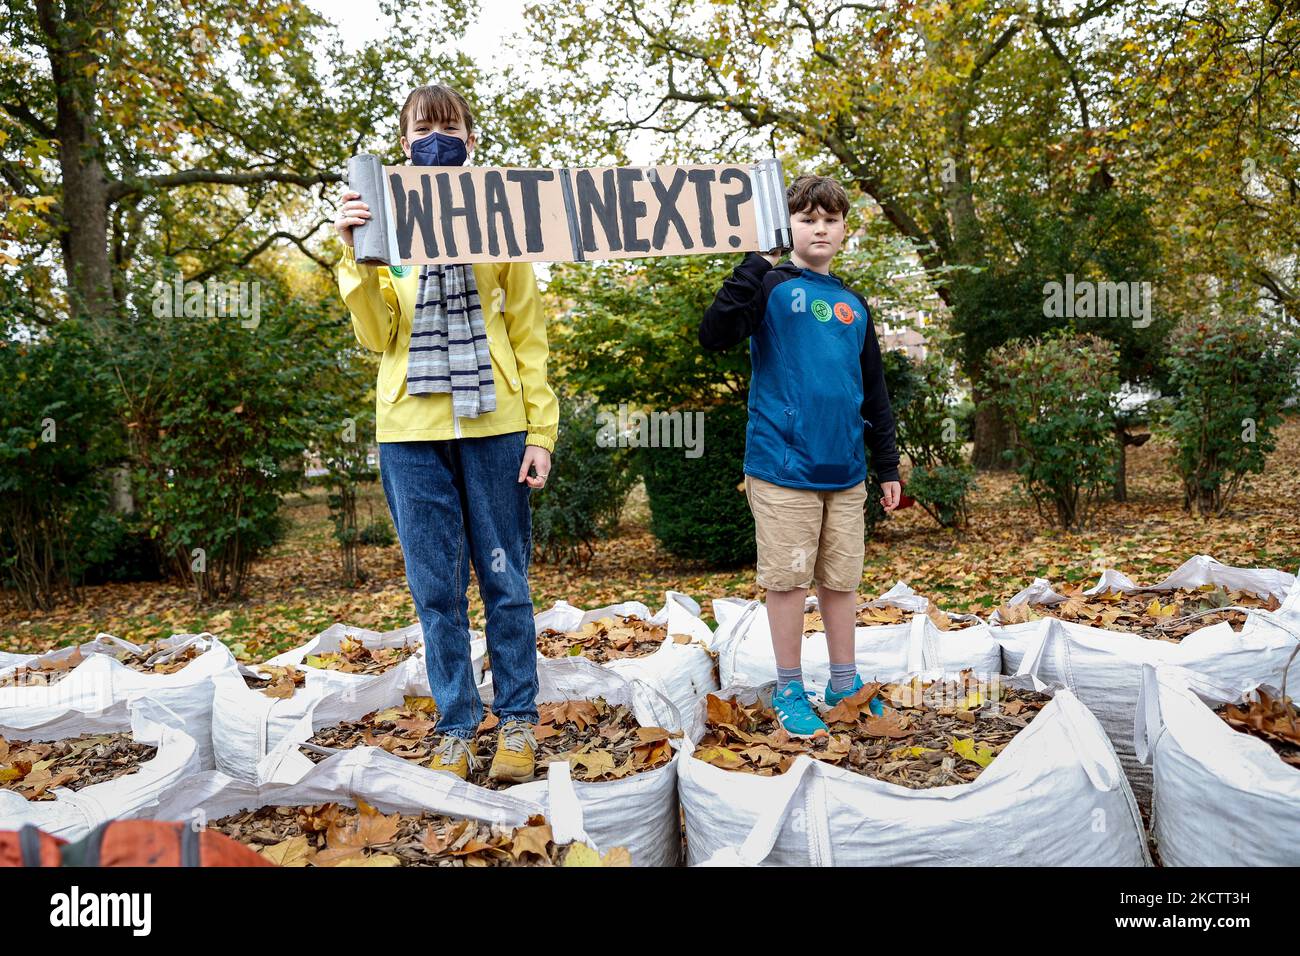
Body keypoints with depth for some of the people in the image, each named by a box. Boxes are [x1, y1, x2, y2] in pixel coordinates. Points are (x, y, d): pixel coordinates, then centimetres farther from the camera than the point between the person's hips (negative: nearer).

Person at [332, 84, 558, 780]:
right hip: (411, 430, 1)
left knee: (504, 579, 5)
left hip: (493, 423, -1)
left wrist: (541, 429, -2)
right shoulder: (382, 220, 9)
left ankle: (518, 720, 20)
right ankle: (456, 728, 20)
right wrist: (356, 257, -14)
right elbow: (379, 337, 1)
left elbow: (528, 331, 5)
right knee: (436, 587, 6)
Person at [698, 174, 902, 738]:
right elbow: (714, 336, -18)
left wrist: (887, 465, 17)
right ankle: (789, 692, 18)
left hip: (845, 472, 5)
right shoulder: (771, 286, -1)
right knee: (788, 580, 3)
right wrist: (756, 263, -21)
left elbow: (874, 391, 19)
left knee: (841, 580, 12)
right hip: (784, 467, -5)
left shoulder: (852, 304, 15)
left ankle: (844, 685, 27)